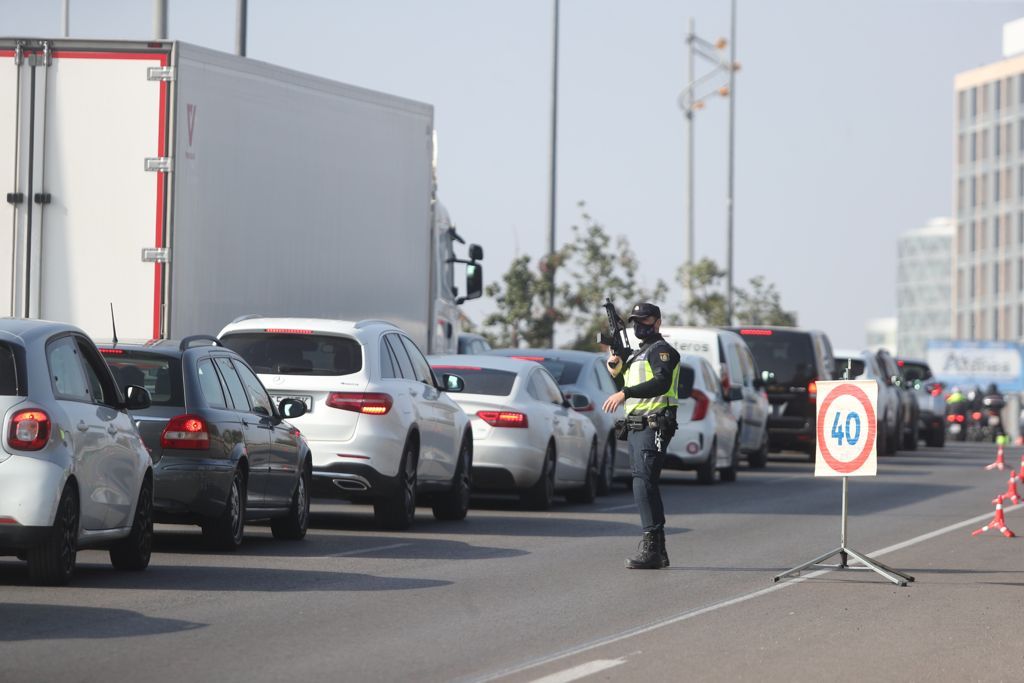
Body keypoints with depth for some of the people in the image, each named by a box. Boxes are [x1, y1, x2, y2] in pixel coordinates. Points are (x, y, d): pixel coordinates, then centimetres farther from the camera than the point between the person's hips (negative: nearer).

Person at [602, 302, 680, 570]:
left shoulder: (661, 350, -7)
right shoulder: (639, 352, 24)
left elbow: (661, 383, -24)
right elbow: (625, 385, 28)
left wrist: (625, 393, -31)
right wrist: (615, 367, 10)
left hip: (652, 426, -10)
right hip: (636, 427, 10)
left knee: (643, 484, -18)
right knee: (647, 486, 11)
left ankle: (650, 549, -21)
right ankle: (659, 550, 15)